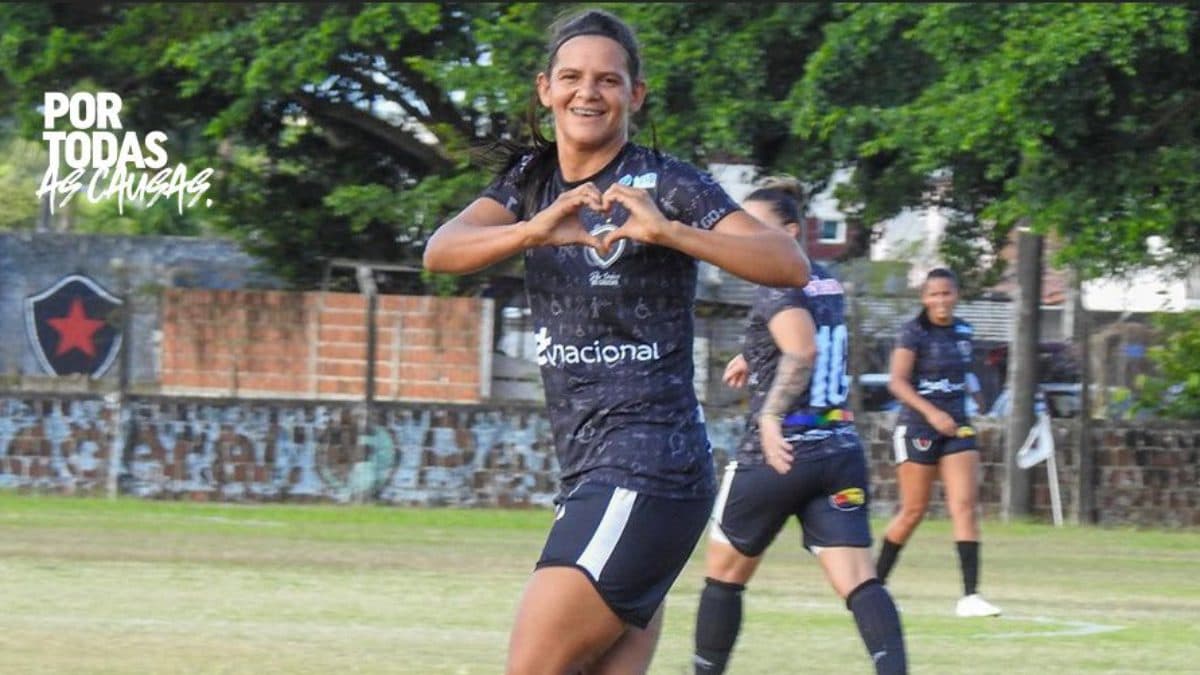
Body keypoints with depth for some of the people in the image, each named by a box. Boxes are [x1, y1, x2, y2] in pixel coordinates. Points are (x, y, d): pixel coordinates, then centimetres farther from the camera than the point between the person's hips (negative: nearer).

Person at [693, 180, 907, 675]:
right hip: (840, 449, 7)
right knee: (857, 580, -7)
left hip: (779, 453, -7)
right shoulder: (827, 283, 15)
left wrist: (771, 415, -33)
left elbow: (802, 352, -28)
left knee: (723, 573, 13)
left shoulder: (778, 288, -10)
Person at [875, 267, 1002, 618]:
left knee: (965, 506, -8)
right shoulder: (914, 332, -9)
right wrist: (932, 413, -25)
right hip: (917, 428, -5)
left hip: (956, 427, 5)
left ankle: (970, 595, -12)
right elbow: (897, 382, -16)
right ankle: (875, 581, 19)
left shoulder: (963, 332, 10)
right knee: (914, 511, 0)